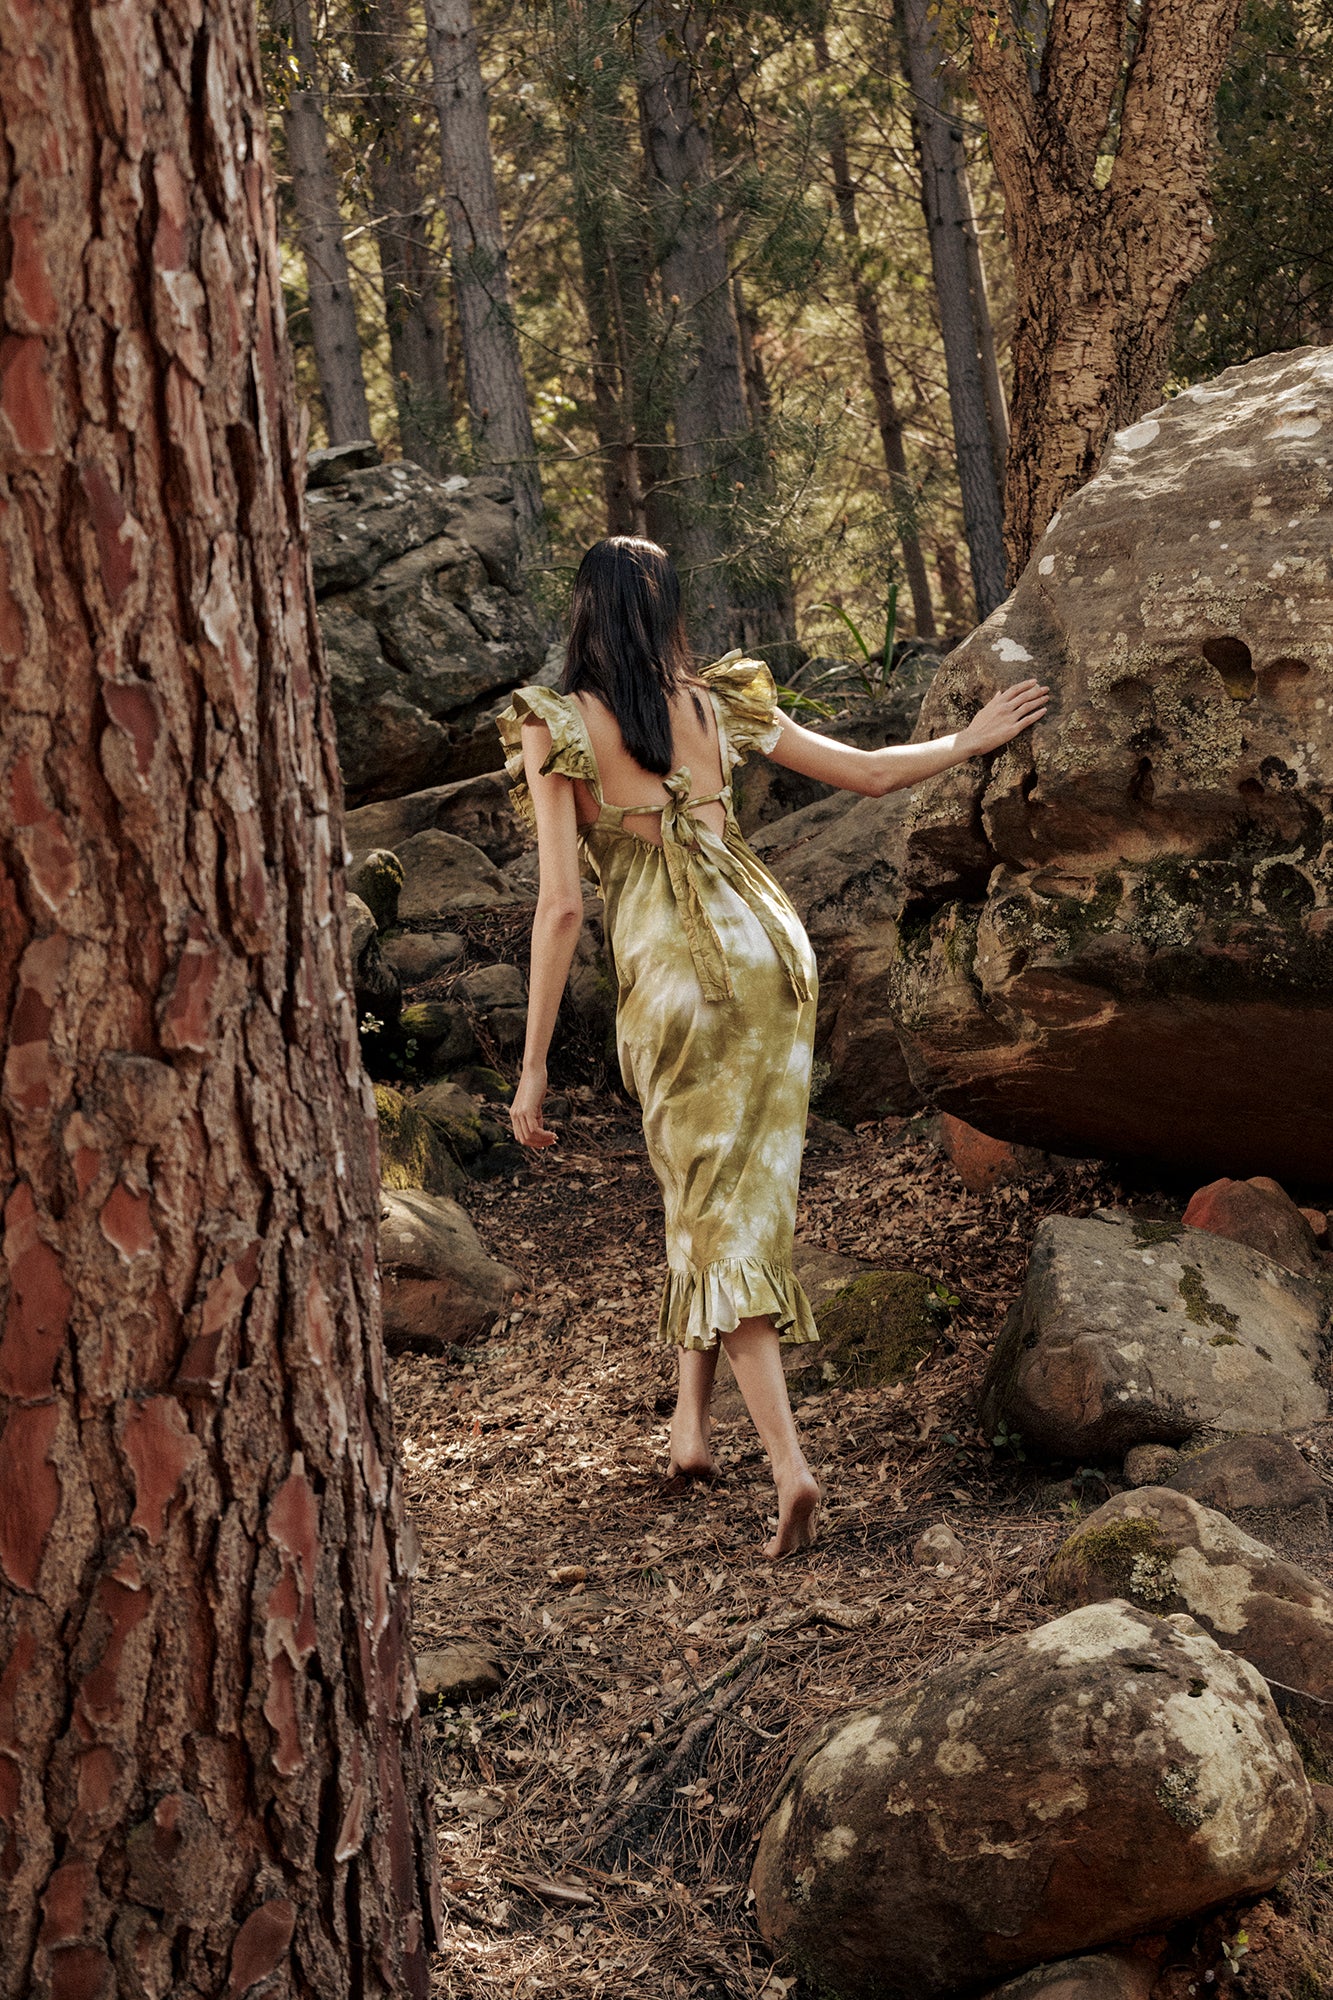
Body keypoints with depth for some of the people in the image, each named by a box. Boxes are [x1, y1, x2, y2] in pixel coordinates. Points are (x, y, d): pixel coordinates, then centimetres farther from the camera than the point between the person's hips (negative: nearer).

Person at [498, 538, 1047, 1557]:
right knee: (740, 1192, 21)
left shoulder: (556, 727, -6)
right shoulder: (719, 704, 5)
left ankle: (790, 1463, -11)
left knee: (714, 1212, 4)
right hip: (771, 952, 4)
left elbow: (561, 905, -12)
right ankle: (693, 1415, 30)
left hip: (673, 978, -4)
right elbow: (869, 772, 14)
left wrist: (535, 1065, -8)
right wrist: (972, 740, 33)